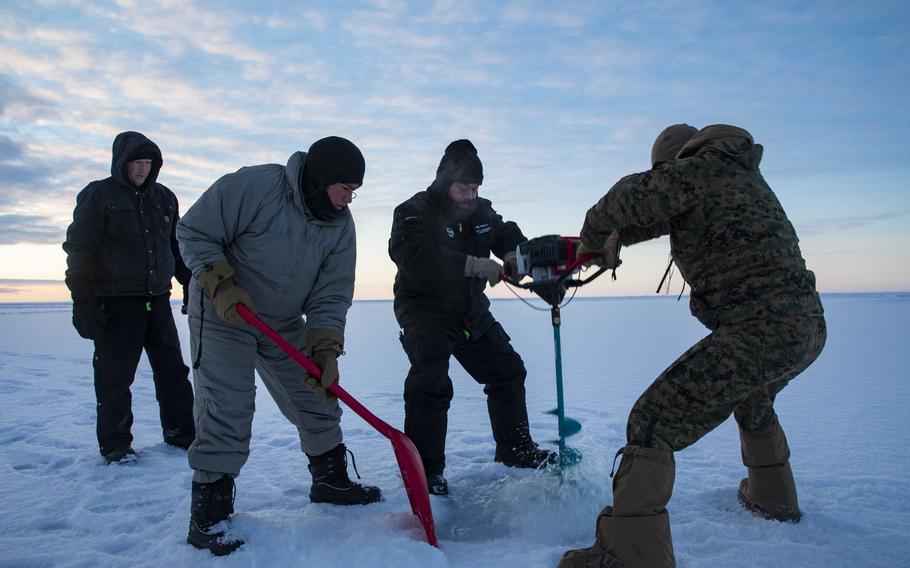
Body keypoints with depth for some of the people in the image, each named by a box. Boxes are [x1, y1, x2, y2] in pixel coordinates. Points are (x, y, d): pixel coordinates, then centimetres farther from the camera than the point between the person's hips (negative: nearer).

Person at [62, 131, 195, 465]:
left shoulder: (164, 198, 11)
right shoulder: (98, 196, -4)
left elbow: (178, 246, 20)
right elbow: (78, 250, -7)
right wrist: (82, 301, -13)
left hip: (157, 299, 5)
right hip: (115, 301, -5)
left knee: (173, 369, 8)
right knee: (115, 374, 1)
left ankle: (182, 432, 20)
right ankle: (115, 443, 14)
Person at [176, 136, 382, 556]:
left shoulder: (340, 225, -8)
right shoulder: (252, 186, -24)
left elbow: (331, 296, -9)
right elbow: (194, 231, -16)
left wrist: (325, 350, -21)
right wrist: (220, 285, -27)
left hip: (285, 324, 6)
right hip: (224, 315, -5)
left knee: (318, 400, 8)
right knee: (227, 410, -11)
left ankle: (331, 480, 27)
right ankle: (209, 514, 3)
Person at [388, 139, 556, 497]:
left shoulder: (482, 213, 4)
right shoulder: (414, 213, -17)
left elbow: (514, 242, 1)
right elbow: (416, 258, -34)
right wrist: (476, 265, -39)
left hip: (471, 312, 7)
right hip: (425, 312, -7)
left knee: (508, 370, 10)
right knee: (431, 384, -21)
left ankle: (516, 450, 27)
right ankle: (425, 470, -7)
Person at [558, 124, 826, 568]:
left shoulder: (702, 169, -1)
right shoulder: (744, 176, 24)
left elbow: (633, 197, -12)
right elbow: (669, 214, 32)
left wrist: (592, 239, 6)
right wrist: (616, 240, 28)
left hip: (758, 328, -10)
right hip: (808, 324, 10)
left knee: (653, 423, -10)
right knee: (751, 400, 38)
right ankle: (772, 497, 55)